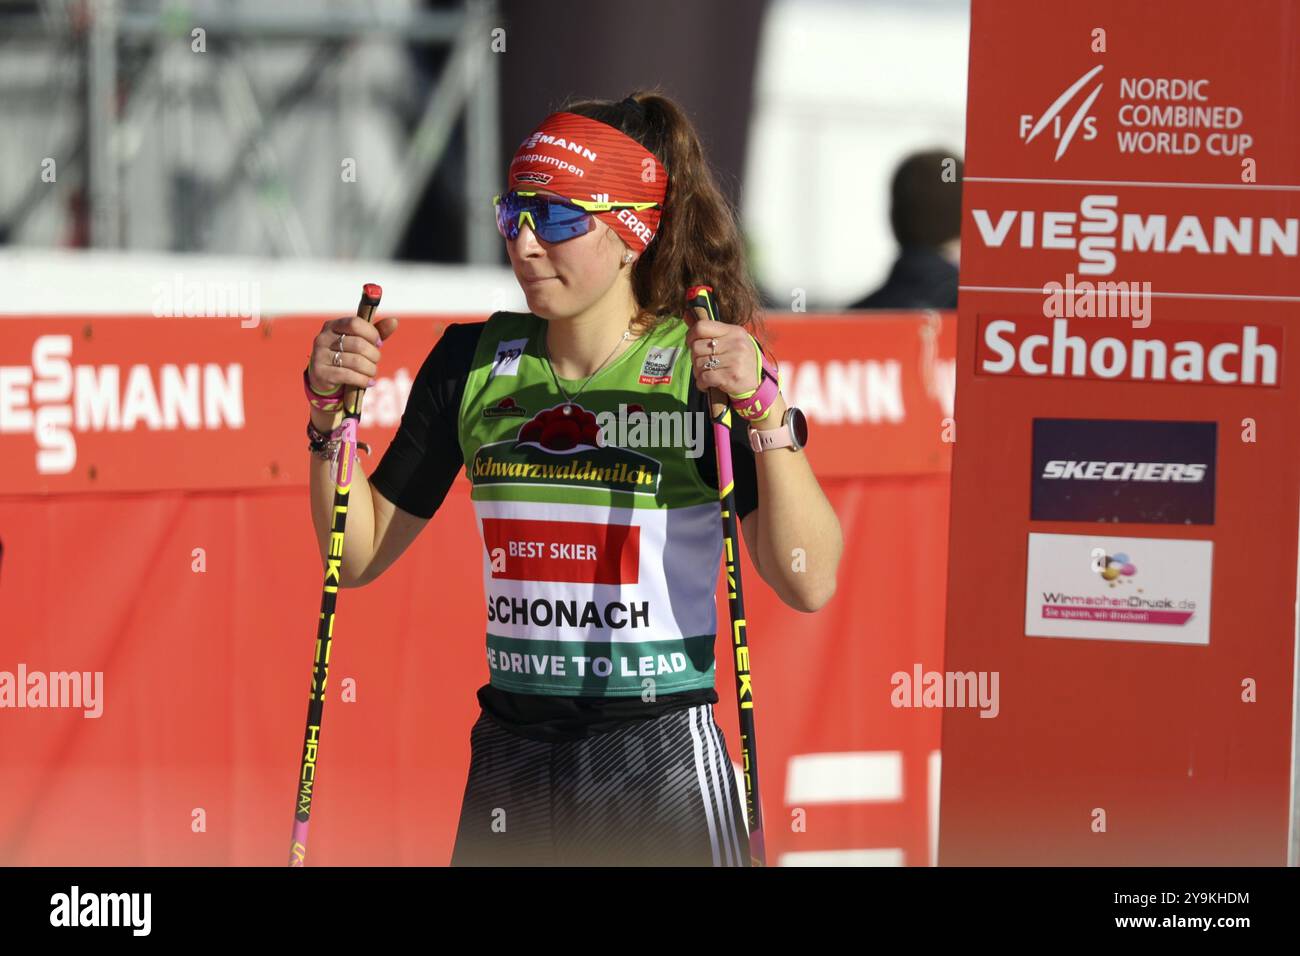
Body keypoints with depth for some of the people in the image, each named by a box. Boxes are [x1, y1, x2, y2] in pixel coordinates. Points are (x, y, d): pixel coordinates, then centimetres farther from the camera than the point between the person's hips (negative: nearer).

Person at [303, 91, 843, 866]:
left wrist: (766, 414, -23)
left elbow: (809, 583, -14)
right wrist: (332, 419, -2)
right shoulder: (475, 363, 5)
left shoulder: (702, 367, -6)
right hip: (512, 766, 4)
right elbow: (362, 555, 11)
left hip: (660, 769, -4)